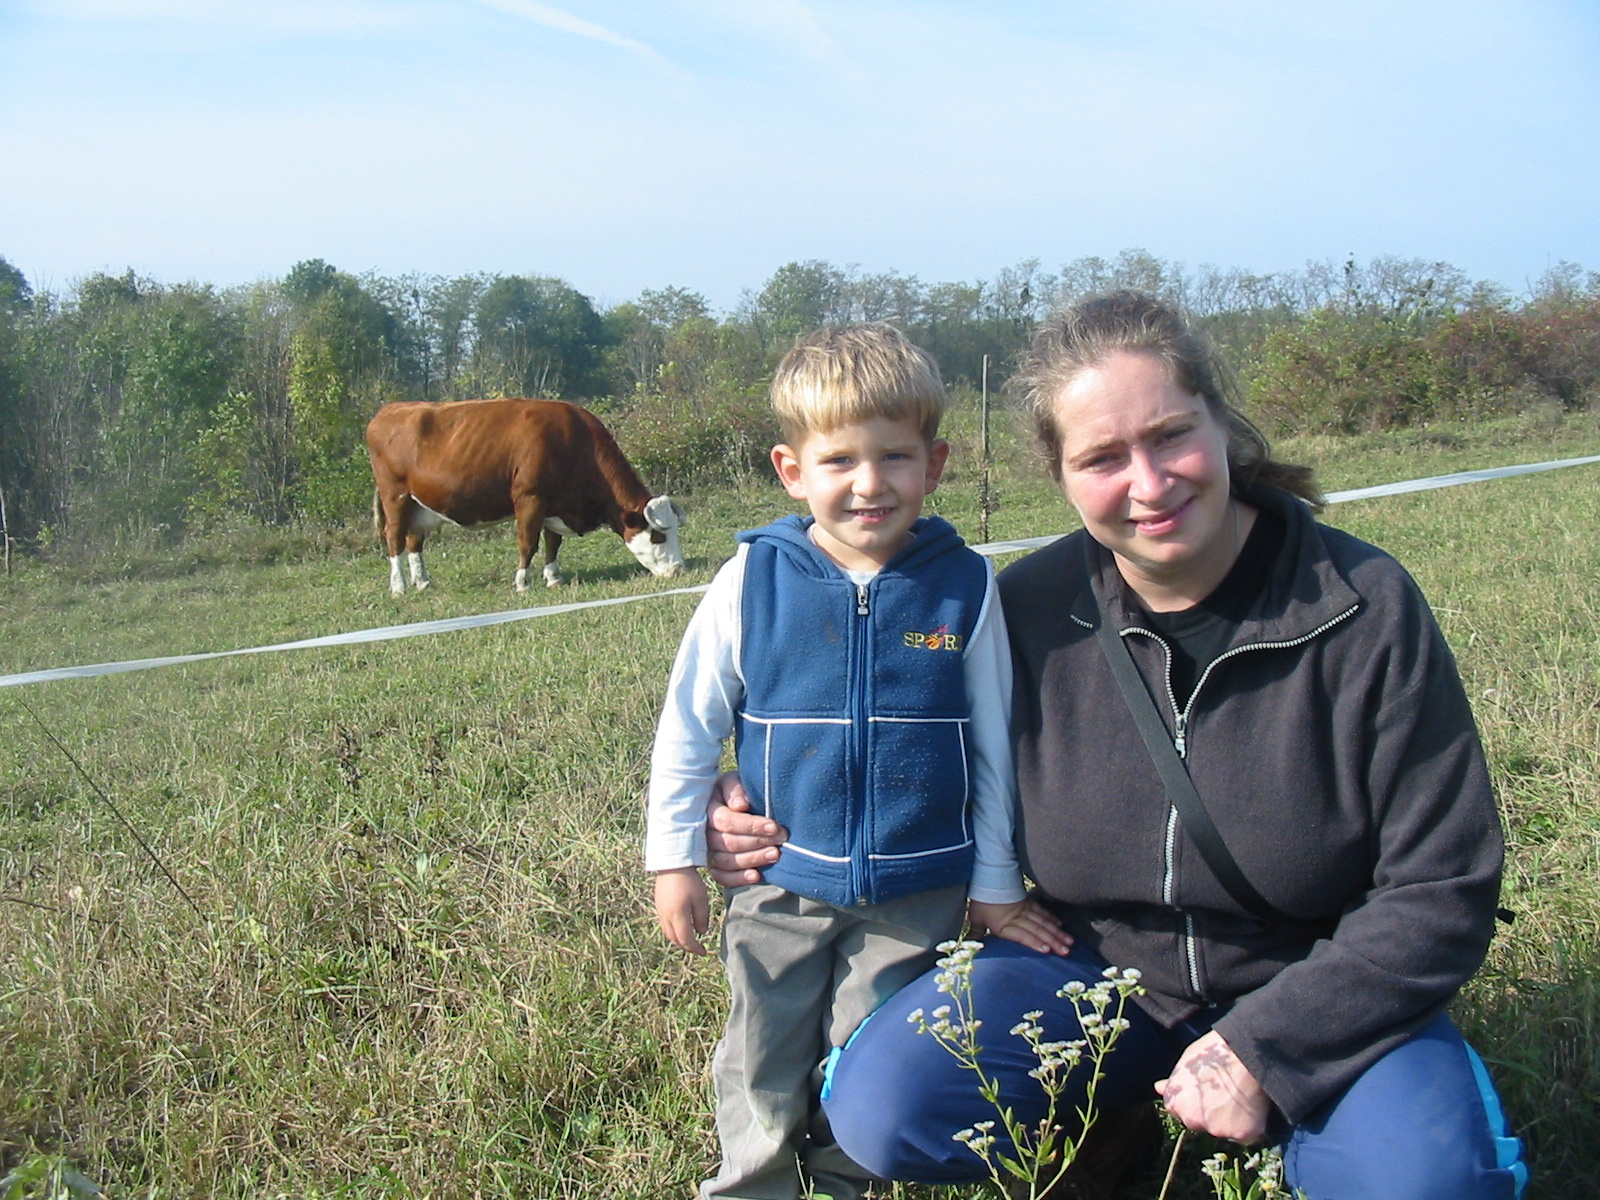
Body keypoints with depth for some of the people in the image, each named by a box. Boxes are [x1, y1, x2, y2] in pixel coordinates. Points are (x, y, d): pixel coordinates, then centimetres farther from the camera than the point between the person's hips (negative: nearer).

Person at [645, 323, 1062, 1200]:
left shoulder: (965, 587, -8)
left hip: (918, 894, 0)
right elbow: (688, 726, 1)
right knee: (763, 1081, 16)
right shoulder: (753, 580, -8)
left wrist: (996, 882, 5)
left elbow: (995, 747, 1)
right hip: (778, 886, 1)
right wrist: (674, 858, 2)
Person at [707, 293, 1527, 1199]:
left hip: (1315, 992, -1)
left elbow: (1441, 887, -12)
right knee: (880, 1110, -21)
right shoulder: (1029, 611, -9)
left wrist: (1264, 1047, -20)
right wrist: (808, 842, -8)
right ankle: (1121, 1126, 8)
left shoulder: (1362, 607, -16)